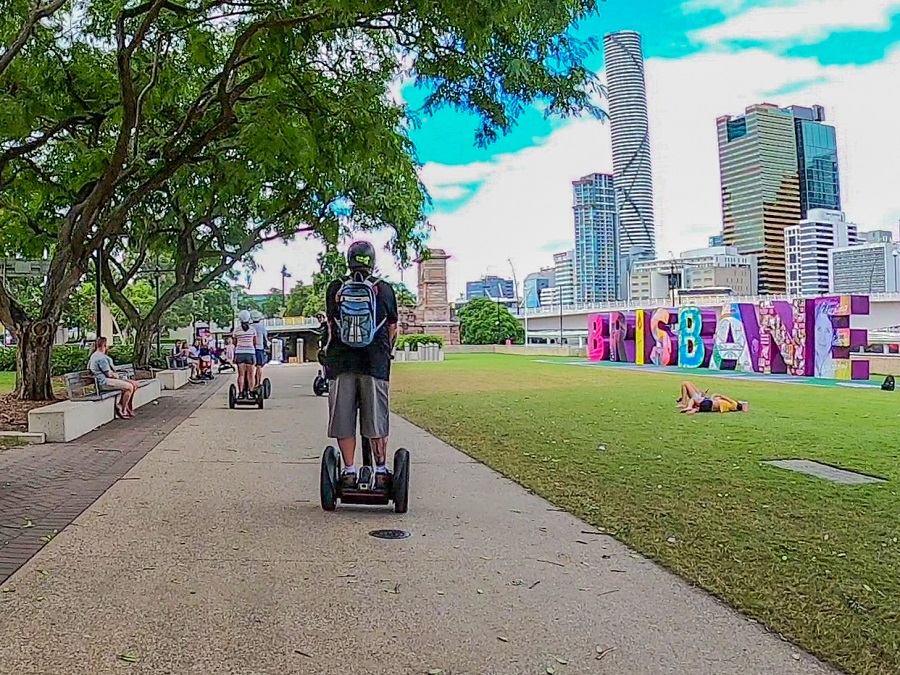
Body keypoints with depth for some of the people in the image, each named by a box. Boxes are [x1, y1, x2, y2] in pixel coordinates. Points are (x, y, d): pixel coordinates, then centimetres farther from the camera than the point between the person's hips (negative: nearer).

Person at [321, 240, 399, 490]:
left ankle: (349, 471, 8)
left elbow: (331, 325, 13)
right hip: (376, 364, 0)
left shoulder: (335, 289, 5)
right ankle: (381, 471, 10)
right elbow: (393, 329, 12)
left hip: (340, 362, 1)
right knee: (377, 421, 6)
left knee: (343, 421, 7)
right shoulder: (384, 289, 4)